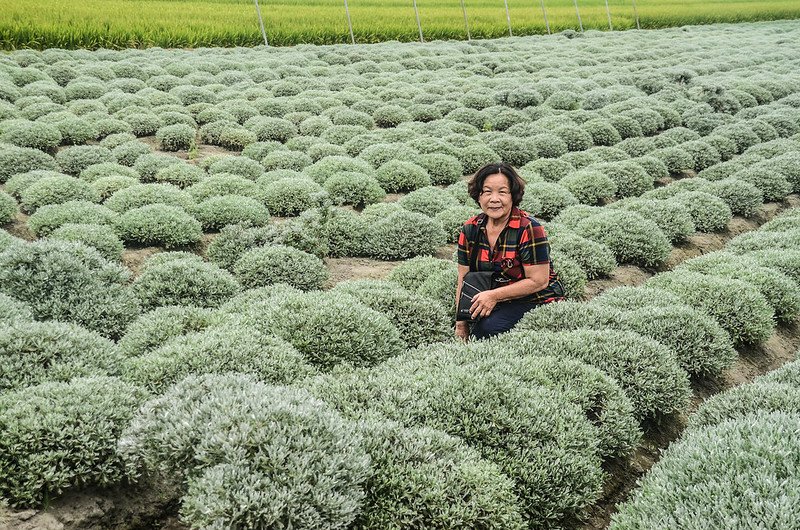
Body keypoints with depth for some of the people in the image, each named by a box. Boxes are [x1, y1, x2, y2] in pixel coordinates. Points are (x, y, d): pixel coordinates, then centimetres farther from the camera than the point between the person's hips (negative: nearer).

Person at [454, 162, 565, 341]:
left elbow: (539, 281, -17)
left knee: (489, 327, -31)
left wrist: (494, 295, -19)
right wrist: (461, 323, -6)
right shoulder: (470, 229, 0)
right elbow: (463, 279, 3)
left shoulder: (529, 229, -17)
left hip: (536, 301, -5)